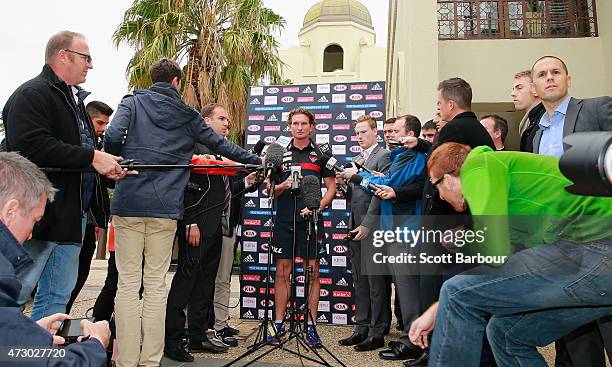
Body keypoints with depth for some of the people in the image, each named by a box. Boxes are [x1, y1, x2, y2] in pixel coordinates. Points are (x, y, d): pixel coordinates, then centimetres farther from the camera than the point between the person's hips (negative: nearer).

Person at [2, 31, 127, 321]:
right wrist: (92, 157, -21)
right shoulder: (32, 94, -9)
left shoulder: (74, 99, 21)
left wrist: (108, 166, 9)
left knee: (57, 297, 12)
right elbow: (32, 146, -24)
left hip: (71, 215, 9)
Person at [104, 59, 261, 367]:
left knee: (128, 283, 4)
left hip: (128, 203, 0)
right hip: (166, 208, 0)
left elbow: (112, 137, -9)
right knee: (156, 284, 7)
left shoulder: (132, 103, 8)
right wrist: (256, 160, 29)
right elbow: (221, 145, 16)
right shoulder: (187, 115, 10)